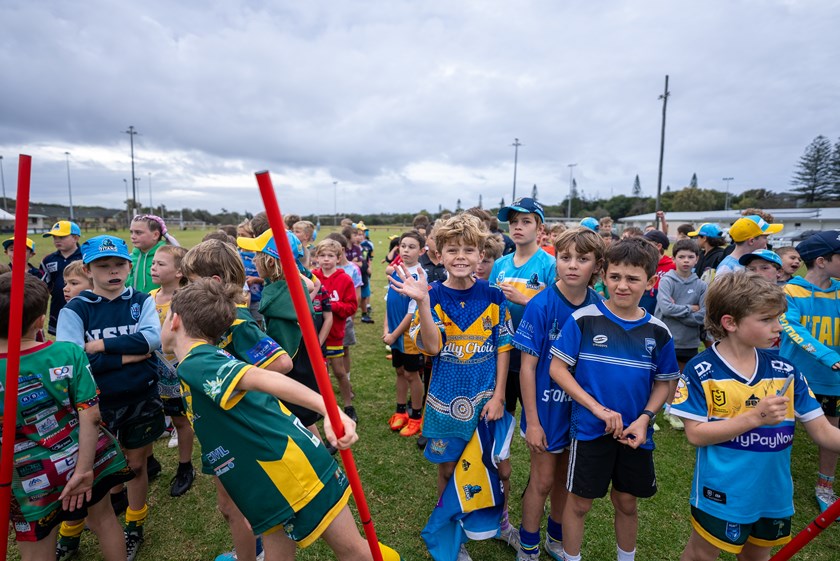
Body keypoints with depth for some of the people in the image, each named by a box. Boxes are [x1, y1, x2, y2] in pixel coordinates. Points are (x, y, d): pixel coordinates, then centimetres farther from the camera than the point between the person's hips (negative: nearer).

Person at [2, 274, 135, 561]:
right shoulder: (69, 353, -17)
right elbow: (91, 416, -20)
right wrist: (83, 469, -13)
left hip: (33, 480, -1)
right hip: (84, 461, 1)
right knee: (103, 519, 25)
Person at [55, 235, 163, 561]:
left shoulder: (142, 301, -3)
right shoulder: (74, 309, -6)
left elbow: (154, 338, -20)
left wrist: (101, 344, -21)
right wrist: (128, 355, -20)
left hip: (142, 400, 1)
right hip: (96, 403, -1)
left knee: (136, 464, 16)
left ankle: (134, 529, 38)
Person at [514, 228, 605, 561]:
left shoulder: (598, 307, -7)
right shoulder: (541, 306, -19)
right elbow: (528, 365, -15)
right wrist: (532, 420, -13)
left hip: (583, 407, 4)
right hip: (547, 407, -4)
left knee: (566, 478, 21)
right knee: (543, 480, 10)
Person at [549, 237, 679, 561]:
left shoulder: (657, 331, -3)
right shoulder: (583, 320, -12)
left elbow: (665, 383, 7)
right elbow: (557, 369, -12)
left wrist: (644, 419, -9)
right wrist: (599, 409, -17)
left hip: (635, 433, 3)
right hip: (589, 429, -3)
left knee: (627, 502, 20)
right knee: (579, 501, 10)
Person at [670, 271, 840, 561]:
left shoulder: (786, 371, -6)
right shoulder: (700, 371, -18)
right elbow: (696, 434, -19)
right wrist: (755, 417, -27)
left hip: (774, 494, 5)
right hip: (721, 496, -5)